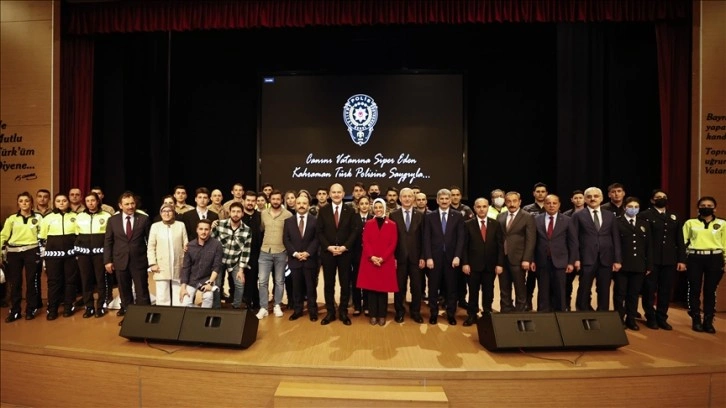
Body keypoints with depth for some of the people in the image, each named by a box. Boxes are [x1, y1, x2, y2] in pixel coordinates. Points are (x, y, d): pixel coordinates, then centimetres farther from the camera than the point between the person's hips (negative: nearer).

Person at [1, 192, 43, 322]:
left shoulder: (38, 217, 5)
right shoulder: (11, 218, 8)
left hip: (31, 251, -1)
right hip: (14, 252, 2)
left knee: (32, 281, 2)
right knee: (15, 282, 5)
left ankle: (31, 309, 13)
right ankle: (14, 311, 16)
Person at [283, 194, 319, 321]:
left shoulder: (315, 221, 2)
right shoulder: (288, 221, 8)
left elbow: (317, 239, -3)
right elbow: (286, 240, 2)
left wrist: (307, 252, -13)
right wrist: (295, 253, -10)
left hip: (310, 259, -1)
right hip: (294, 259, 2)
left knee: (311, 286, 6)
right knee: (296, 286, 8)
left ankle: (312, 310, 16)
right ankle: (297, 310, 20)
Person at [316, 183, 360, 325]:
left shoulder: (350, 211, 3)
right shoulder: (323, 211, 4)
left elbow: (354, 231, -1)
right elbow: (319, 232, 1)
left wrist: (344, 247, -13)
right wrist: (328, 247, -12)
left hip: (345, 253, 0)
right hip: (327, 253, 0)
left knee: (345, 284, 6)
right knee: (329, 284, 8)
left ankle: (343, 312, 19)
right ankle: (330, 312, 20)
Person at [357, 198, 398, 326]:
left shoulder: (392, 224, 4)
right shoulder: (368, 223, 8)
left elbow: (393, 244, -2)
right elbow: (365, 242, 1)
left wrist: (382, 258, -12)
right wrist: (372, 256, -13)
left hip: (386, 262, -1)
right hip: (369, 261, 1)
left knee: (383, 288, 3)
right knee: (371, 288, 4)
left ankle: (382, 316, 16)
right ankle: (373, 315, 15)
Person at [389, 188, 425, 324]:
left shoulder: (420, 215, 4)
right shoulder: (393, 215, 1)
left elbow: (423, 238, 3)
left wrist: (422, 257, -2)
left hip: (415, 257, 1)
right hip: (399, 257, -1)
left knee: (416, 286, 8)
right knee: (399, 286, 8)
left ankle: (415, 312, 25)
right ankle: (399, 311, 24)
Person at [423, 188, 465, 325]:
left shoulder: (458, 216, 4)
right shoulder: (429, 217, 4)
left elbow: (461, 238, 0)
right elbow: (426, 239, -1)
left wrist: (457, 256, -9)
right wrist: (428, 257, -9)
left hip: (451, 257, 0)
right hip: (435, 257, 0)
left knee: (451, 287, 8)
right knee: (433, 287, 7)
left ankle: (451, 314, 22)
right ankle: (433, 313, 21)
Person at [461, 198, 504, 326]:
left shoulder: (495, 224, 3)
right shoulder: (468, 224, -1)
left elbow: (500, 245, 2)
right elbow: (465, 246, -3)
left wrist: (499, 264, -4)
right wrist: (465, 263, -9)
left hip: (490, 265, 1)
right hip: (473, 264, -1)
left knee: (488, 292, 10)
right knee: (473, 291, 7)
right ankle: (472, 315, 20)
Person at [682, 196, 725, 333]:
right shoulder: (690, 223, 7)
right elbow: (683, 242, 6)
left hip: (714, 259, 1)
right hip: (695, 258, 0)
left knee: (710, 290, 4)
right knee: (694, 289, 1)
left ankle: (708, 321, 15)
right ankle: (696, 321, 11)